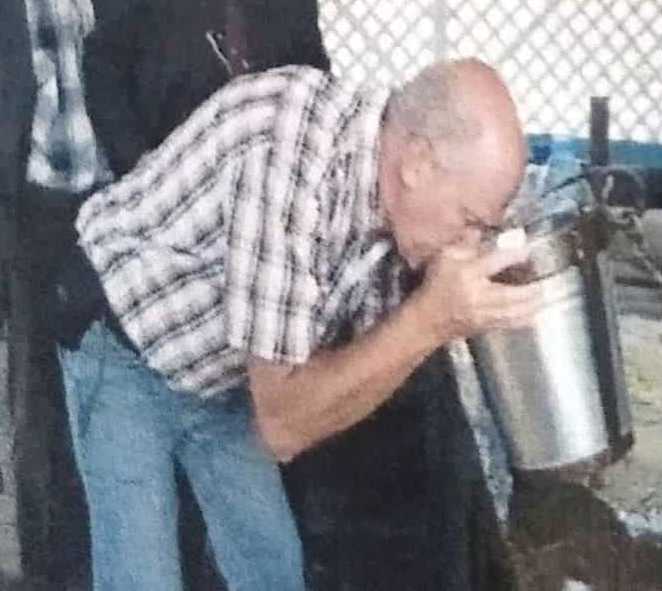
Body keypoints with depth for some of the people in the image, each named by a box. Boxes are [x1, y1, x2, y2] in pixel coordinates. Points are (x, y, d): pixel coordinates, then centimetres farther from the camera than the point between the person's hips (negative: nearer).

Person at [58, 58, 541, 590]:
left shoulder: (400, 205, -15)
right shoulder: (288, 157, -38)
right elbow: (283, 423, -34)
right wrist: (432, 319, -39)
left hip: (222, 375, 6)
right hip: (127, 352, -6)